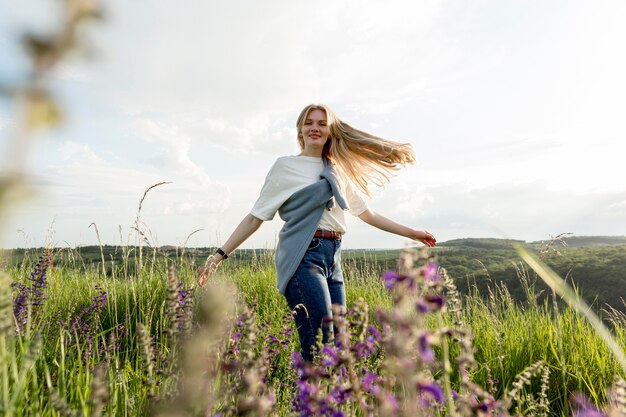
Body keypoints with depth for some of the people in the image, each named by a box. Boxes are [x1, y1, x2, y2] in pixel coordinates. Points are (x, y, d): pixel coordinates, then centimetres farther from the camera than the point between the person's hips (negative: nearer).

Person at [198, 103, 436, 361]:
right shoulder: (286, 166, 4)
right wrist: (220, 255, -3)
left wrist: (411, 233, 25)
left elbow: (367, 214, 24)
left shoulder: (338, 172, 19)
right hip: (303, 256, -6)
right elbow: (256, 217, 4)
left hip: (333, 258, 6)